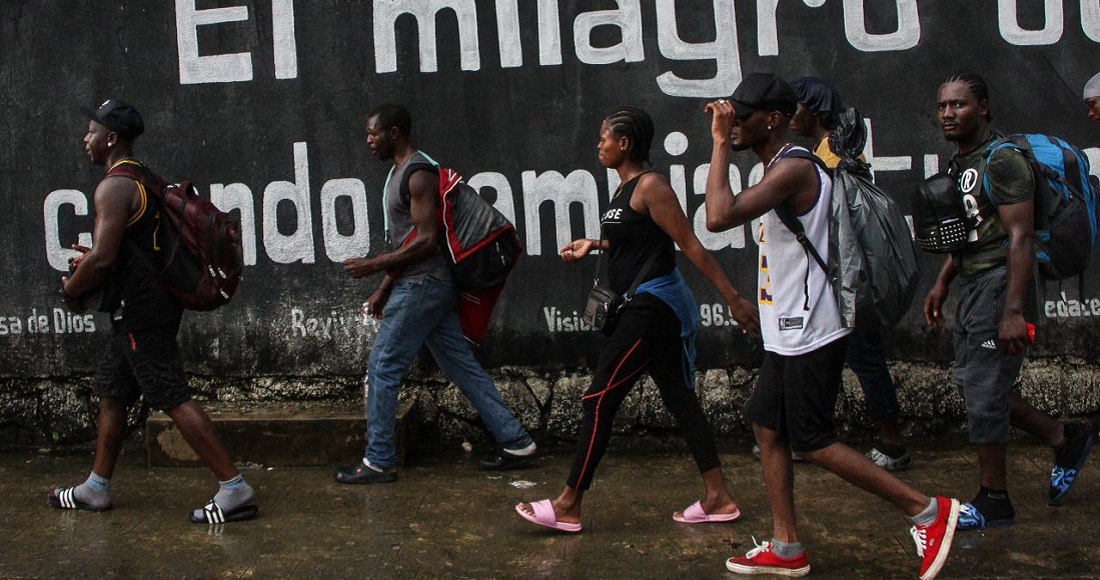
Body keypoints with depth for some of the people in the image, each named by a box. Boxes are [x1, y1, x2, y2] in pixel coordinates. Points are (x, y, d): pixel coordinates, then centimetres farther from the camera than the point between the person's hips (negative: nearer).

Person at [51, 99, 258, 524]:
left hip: (139, 311, -10)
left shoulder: (114, 187, -15)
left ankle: (234, 489, -10)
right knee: (111, 394, 18)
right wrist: (92, 259, 23)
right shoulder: (148, 181, 16)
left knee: (173, 400, -10)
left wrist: (72, 289, -5)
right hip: (149, 306, 10)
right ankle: (96, 488, 28)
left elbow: (103, 258, -22)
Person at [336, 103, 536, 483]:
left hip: (423, 287, -10)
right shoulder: (401, 172, 18)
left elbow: (426, 241, -20)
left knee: (382, 368, -4)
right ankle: (516, 443, 13)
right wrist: (385, 289, 20)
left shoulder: (419, 174, -13)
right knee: (462, 366, 10)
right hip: (422, 286, 10)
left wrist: (372, 266, -17)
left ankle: (378, 462, 4)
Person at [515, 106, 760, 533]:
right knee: (679, 399, 11)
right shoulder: (627, 187, 13)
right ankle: (719, 498, 17)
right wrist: (593, 244, 22)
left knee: (599, 401, -5)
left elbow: (691, 245, -18)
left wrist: (733, 299, -18)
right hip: (650, 307, 10)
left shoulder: (651, 186, -14)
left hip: (651, 307, -10)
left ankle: (568, 506, 2)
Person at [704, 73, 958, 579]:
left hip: (810, 334, -10)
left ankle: (928, 510, 5)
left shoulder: (793, 168, -20)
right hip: (788, 333, 10)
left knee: (812, 443, -4)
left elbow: (719, 217, -32)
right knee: (767, 425, 11)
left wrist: (721, 143, -25)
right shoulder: (779, 169, 13)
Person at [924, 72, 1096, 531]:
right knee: (972, 383, 13)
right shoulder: (960, 164, 14)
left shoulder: (1002, 161, -15)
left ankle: (993, 501, 9)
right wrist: (942, 284, 20)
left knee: (983, 392, -5)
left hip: (1000, 285, -10)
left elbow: (1020, 238, -21)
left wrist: (1014, 311, -26)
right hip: (972, 287, 10)